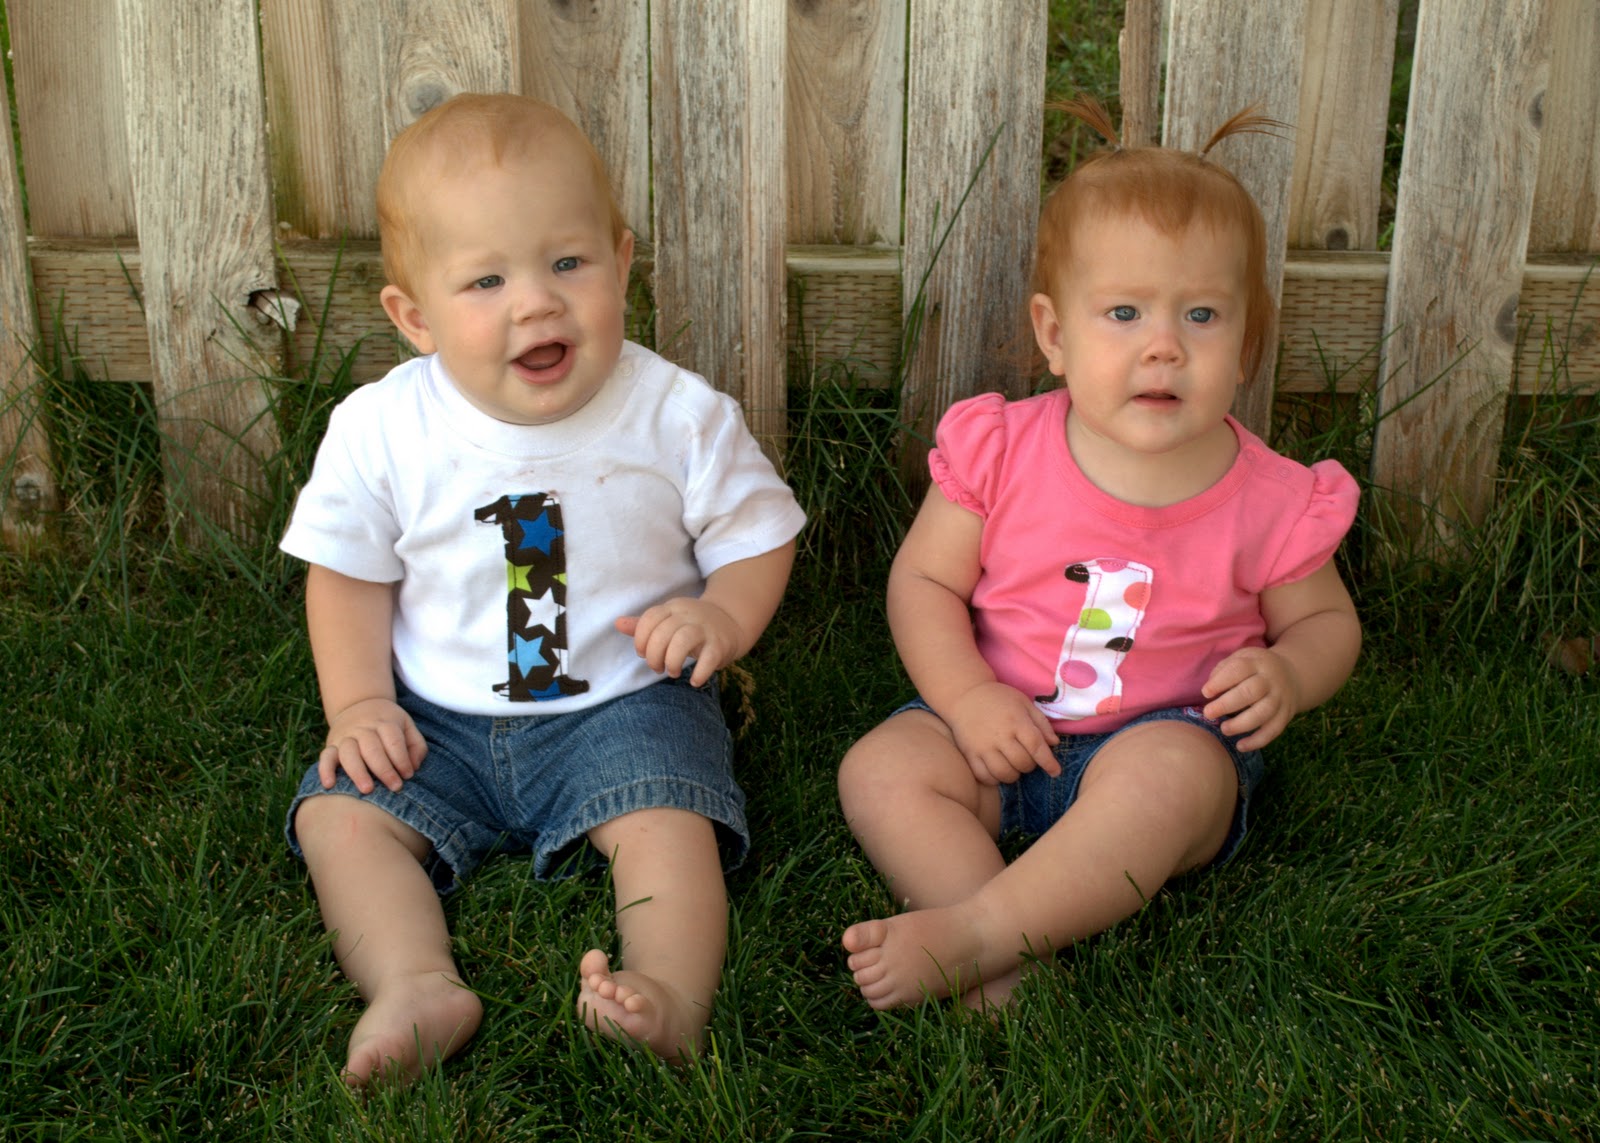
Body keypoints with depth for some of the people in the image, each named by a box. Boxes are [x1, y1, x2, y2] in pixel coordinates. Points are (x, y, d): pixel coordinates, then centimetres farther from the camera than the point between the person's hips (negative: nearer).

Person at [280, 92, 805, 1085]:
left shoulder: (679, 415, -12)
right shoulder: (381, 428, -9)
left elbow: (759, 536, 0)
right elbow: (351, 573, 4)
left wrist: (723, 615, -20)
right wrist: (358, 703, -7)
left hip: (624, 704, -2)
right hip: (438, 719, 3)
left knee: (667, 820, -27)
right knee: (339, 815, -15)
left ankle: (674, 996, -32)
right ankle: (419, 988, -27)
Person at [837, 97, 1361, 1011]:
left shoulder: (1267, 500, -6)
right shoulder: (1001, 451, -6)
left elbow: (1328, 621, 9)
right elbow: (923, 580, -1)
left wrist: (1285, 676, -15)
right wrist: (967, 697, -17)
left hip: (1173, 739, -2)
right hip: (1005, 734, 2)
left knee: (1166, 772, -35)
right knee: (879, 770, -20)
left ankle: (970, 933, -32)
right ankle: (1008, 967, -32)